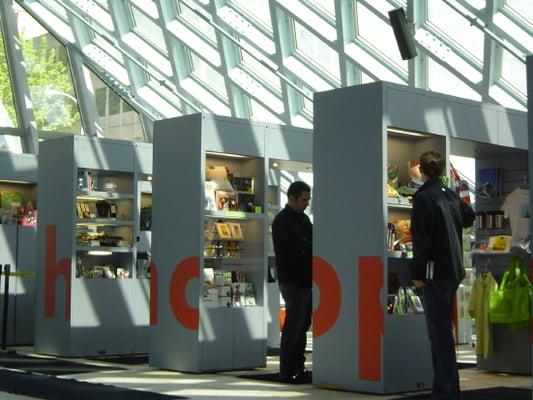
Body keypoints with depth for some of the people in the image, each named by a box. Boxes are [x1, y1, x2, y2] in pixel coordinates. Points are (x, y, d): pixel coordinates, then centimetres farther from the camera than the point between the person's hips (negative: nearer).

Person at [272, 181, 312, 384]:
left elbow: (311, 243, 15)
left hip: (306, 279, 9)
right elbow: (300, 247, -19)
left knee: (303, 324, 11)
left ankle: (298, 367, 17)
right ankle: (288, 371, -1)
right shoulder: (282, 220, -10)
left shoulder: (303, 218, 18)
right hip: (293, 281, -9)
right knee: (293, 325, -6)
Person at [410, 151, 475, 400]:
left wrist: (417, 273, -12)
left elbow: (421, 238, -16)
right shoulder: (451, 196, 12)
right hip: (454, 270, 8)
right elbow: (469, 217, 32)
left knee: (439, 332, -7)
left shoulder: (423, 197, -11)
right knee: (443, 330, 16)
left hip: (436, 272, -8)